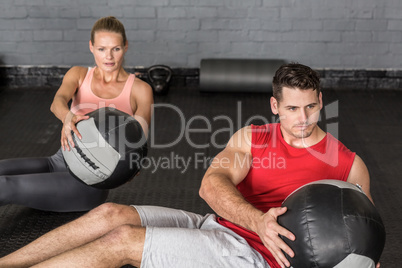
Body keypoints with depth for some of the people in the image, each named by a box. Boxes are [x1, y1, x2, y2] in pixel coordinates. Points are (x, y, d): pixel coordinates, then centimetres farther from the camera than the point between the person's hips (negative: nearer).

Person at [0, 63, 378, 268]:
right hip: (215, 225, 5)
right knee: (111, 213, -13)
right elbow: (211, 184, -10)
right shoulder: (251, 138, 7)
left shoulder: (349, 166, 0)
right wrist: (259, 221, -30)